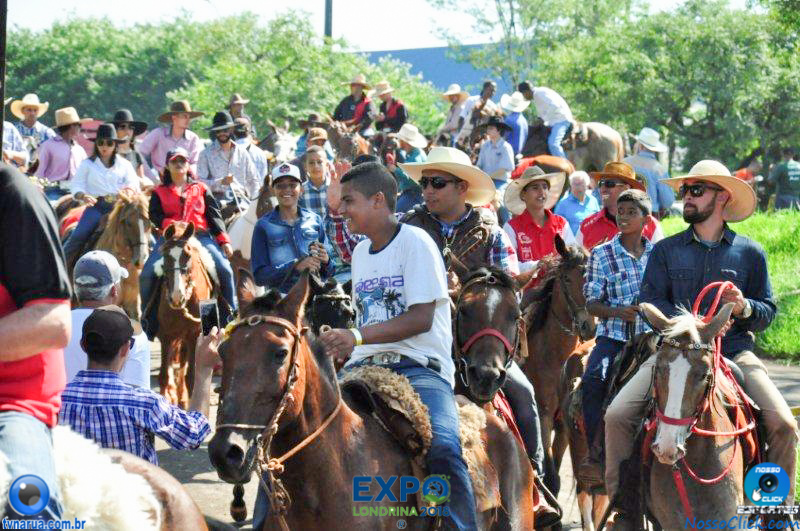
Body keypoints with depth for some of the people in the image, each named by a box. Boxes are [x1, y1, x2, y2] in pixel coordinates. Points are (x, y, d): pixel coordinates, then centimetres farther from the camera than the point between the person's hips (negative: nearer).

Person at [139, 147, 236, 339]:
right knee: (147, 275, -19)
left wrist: (224, 241, 0)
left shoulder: (201, 189, 18)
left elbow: (214, 216, 12)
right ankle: (148, 322, -5)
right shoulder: (159, 193, 15)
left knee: (224, 269, -20)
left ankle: (230, 316, -7)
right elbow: (155, 216, 1)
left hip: (201, 236, 0)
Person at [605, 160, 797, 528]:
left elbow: (768, 311, 11)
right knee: (617, 416, -17)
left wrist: (744, 308, -13)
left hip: (734, 353, -1)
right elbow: (649, 301, 0)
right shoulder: (665, 251, 10)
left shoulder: (750, 252, 9)